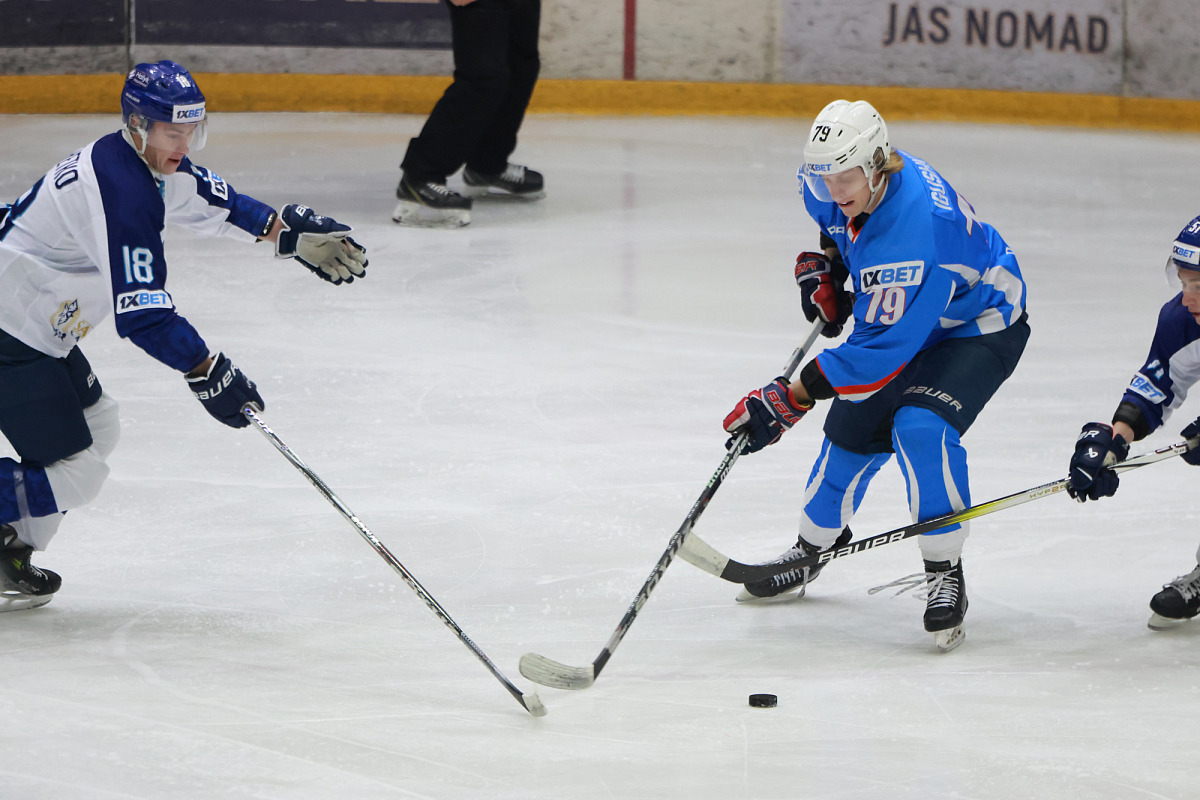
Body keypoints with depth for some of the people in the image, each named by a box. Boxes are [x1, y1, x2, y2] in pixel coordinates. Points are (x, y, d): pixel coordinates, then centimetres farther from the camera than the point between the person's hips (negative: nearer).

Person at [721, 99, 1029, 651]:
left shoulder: (917, 230, -42)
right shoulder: (841, 182, -17)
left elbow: (881, 347, -39)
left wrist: (790, 399, -38)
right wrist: (824, 263, 0)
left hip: (979, 325, -8)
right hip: (898, 313, 8)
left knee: (920, 427, -27)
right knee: (853, 427, 8)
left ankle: (945, 574, -14)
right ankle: (816, 543, 32)